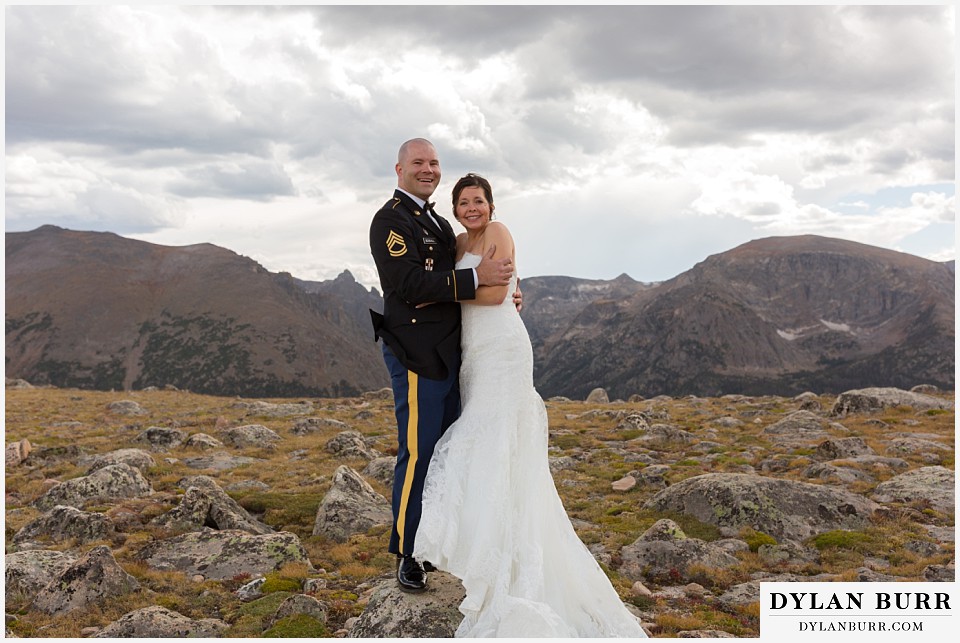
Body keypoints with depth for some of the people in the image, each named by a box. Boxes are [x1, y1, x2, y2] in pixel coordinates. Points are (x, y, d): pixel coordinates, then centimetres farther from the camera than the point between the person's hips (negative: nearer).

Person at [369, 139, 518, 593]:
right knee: (417, 453, -5)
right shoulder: (391, 220, -9)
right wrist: (477, 277, -21)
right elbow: (410, 284, -22)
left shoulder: (437, 222, 19)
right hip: (416, 354, -9)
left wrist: (499, 294, 7)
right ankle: (406, 554, 8)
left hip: (447, 352, 9)